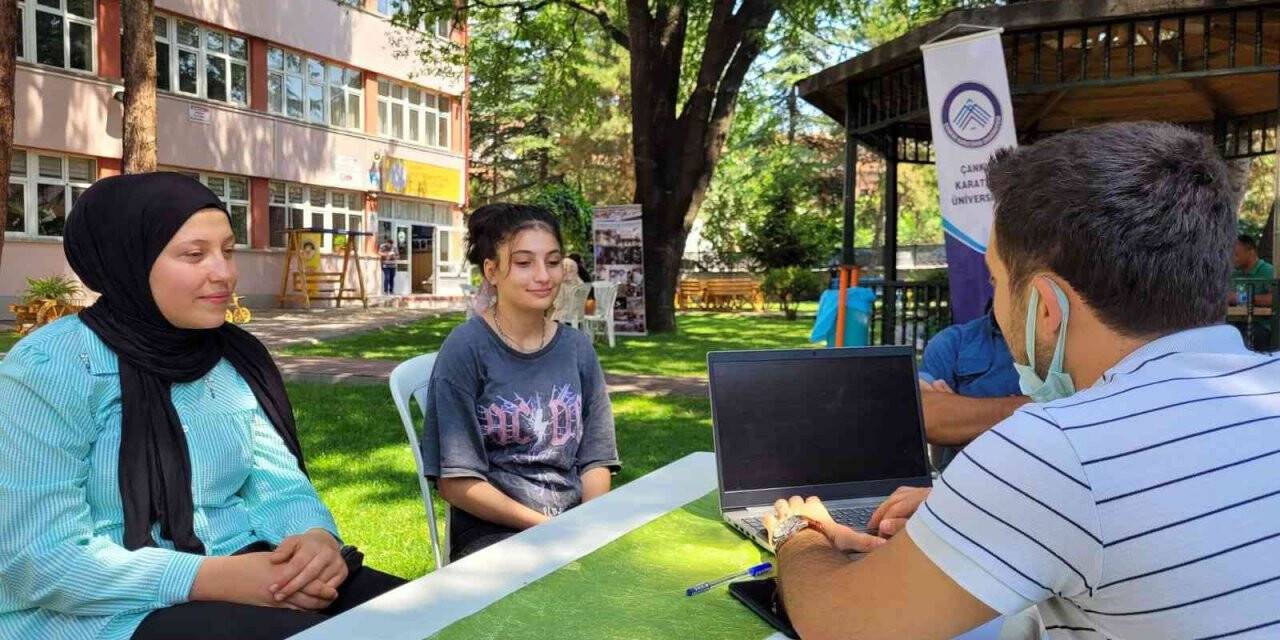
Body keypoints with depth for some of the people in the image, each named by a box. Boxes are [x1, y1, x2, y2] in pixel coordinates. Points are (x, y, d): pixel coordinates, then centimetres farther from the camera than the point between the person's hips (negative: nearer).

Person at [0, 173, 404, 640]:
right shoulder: (51, 367, -13)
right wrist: (215, 578, -26)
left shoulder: (235, 359, 6)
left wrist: (317, 538, -18)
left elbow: (279, 483, 5)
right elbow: (43, 560, -18)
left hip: (240, 577, 6)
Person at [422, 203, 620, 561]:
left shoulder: (577, 349, 9)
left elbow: (594, 459, 10)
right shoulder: (466, 349, -5)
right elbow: (456, 482, -9)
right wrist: (548, 527, -14)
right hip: (492, 532, -5)